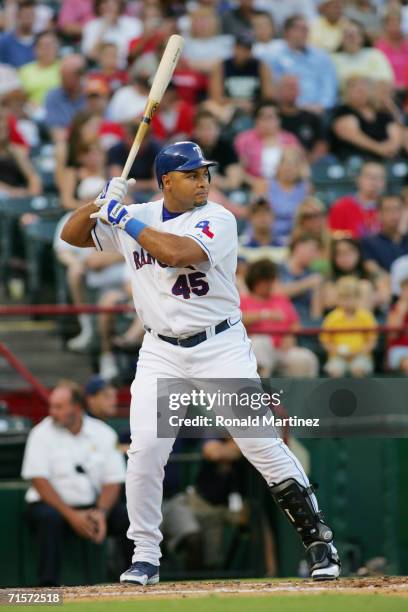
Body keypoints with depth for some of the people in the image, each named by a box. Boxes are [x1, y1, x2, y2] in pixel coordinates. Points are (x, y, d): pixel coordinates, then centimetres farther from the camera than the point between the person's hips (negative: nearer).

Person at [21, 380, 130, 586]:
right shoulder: (42, 434, -4)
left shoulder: (103, 434, 3)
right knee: (49, 518, -37)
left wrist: (101, 512, -18)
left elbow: (113, 482, 2)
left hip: (94, 505, 3)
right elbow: (39, 480, -11)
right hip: (52, 504, -3)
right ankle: (48, 586, -38)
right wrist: (71, 515, -19)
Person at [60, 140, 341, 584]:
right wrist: (100, 202, -6)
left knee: (261, 443, -8)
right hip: (161, 353, 3)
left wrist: (123, 217, -17)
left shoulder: (217, 220, -8)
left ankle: (317, 539, 2)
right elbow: (71, 235, 12)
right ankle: (145, 556, 4)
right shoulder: (136, 218, 7)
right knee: (145, 448, -9)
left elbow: (177, 252, -26)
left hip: (220, 346, -3)